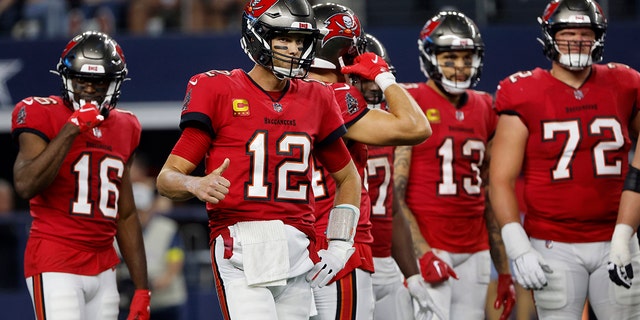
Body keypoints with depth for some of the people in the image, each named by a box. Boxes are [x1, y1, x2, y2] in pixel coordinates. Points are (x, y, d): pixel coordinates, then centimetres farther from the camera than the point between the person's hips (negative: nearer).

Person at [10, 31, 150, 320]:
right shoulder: (44, 116, -4)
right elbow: (25, 186, -21)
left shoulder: (123, 128, 14)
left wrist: (142, 288, 16)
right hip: (55, 265, -6)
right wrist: (71, 129, -19)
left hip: (103, 270, 6)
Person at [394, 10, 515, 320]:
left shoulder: (484, 109, 14)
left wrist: (504, 271, 15)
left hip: (475, 255, 6)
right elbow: (395, 194, -9)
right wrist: (422, 253, -17)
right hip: (427, 251, -6)